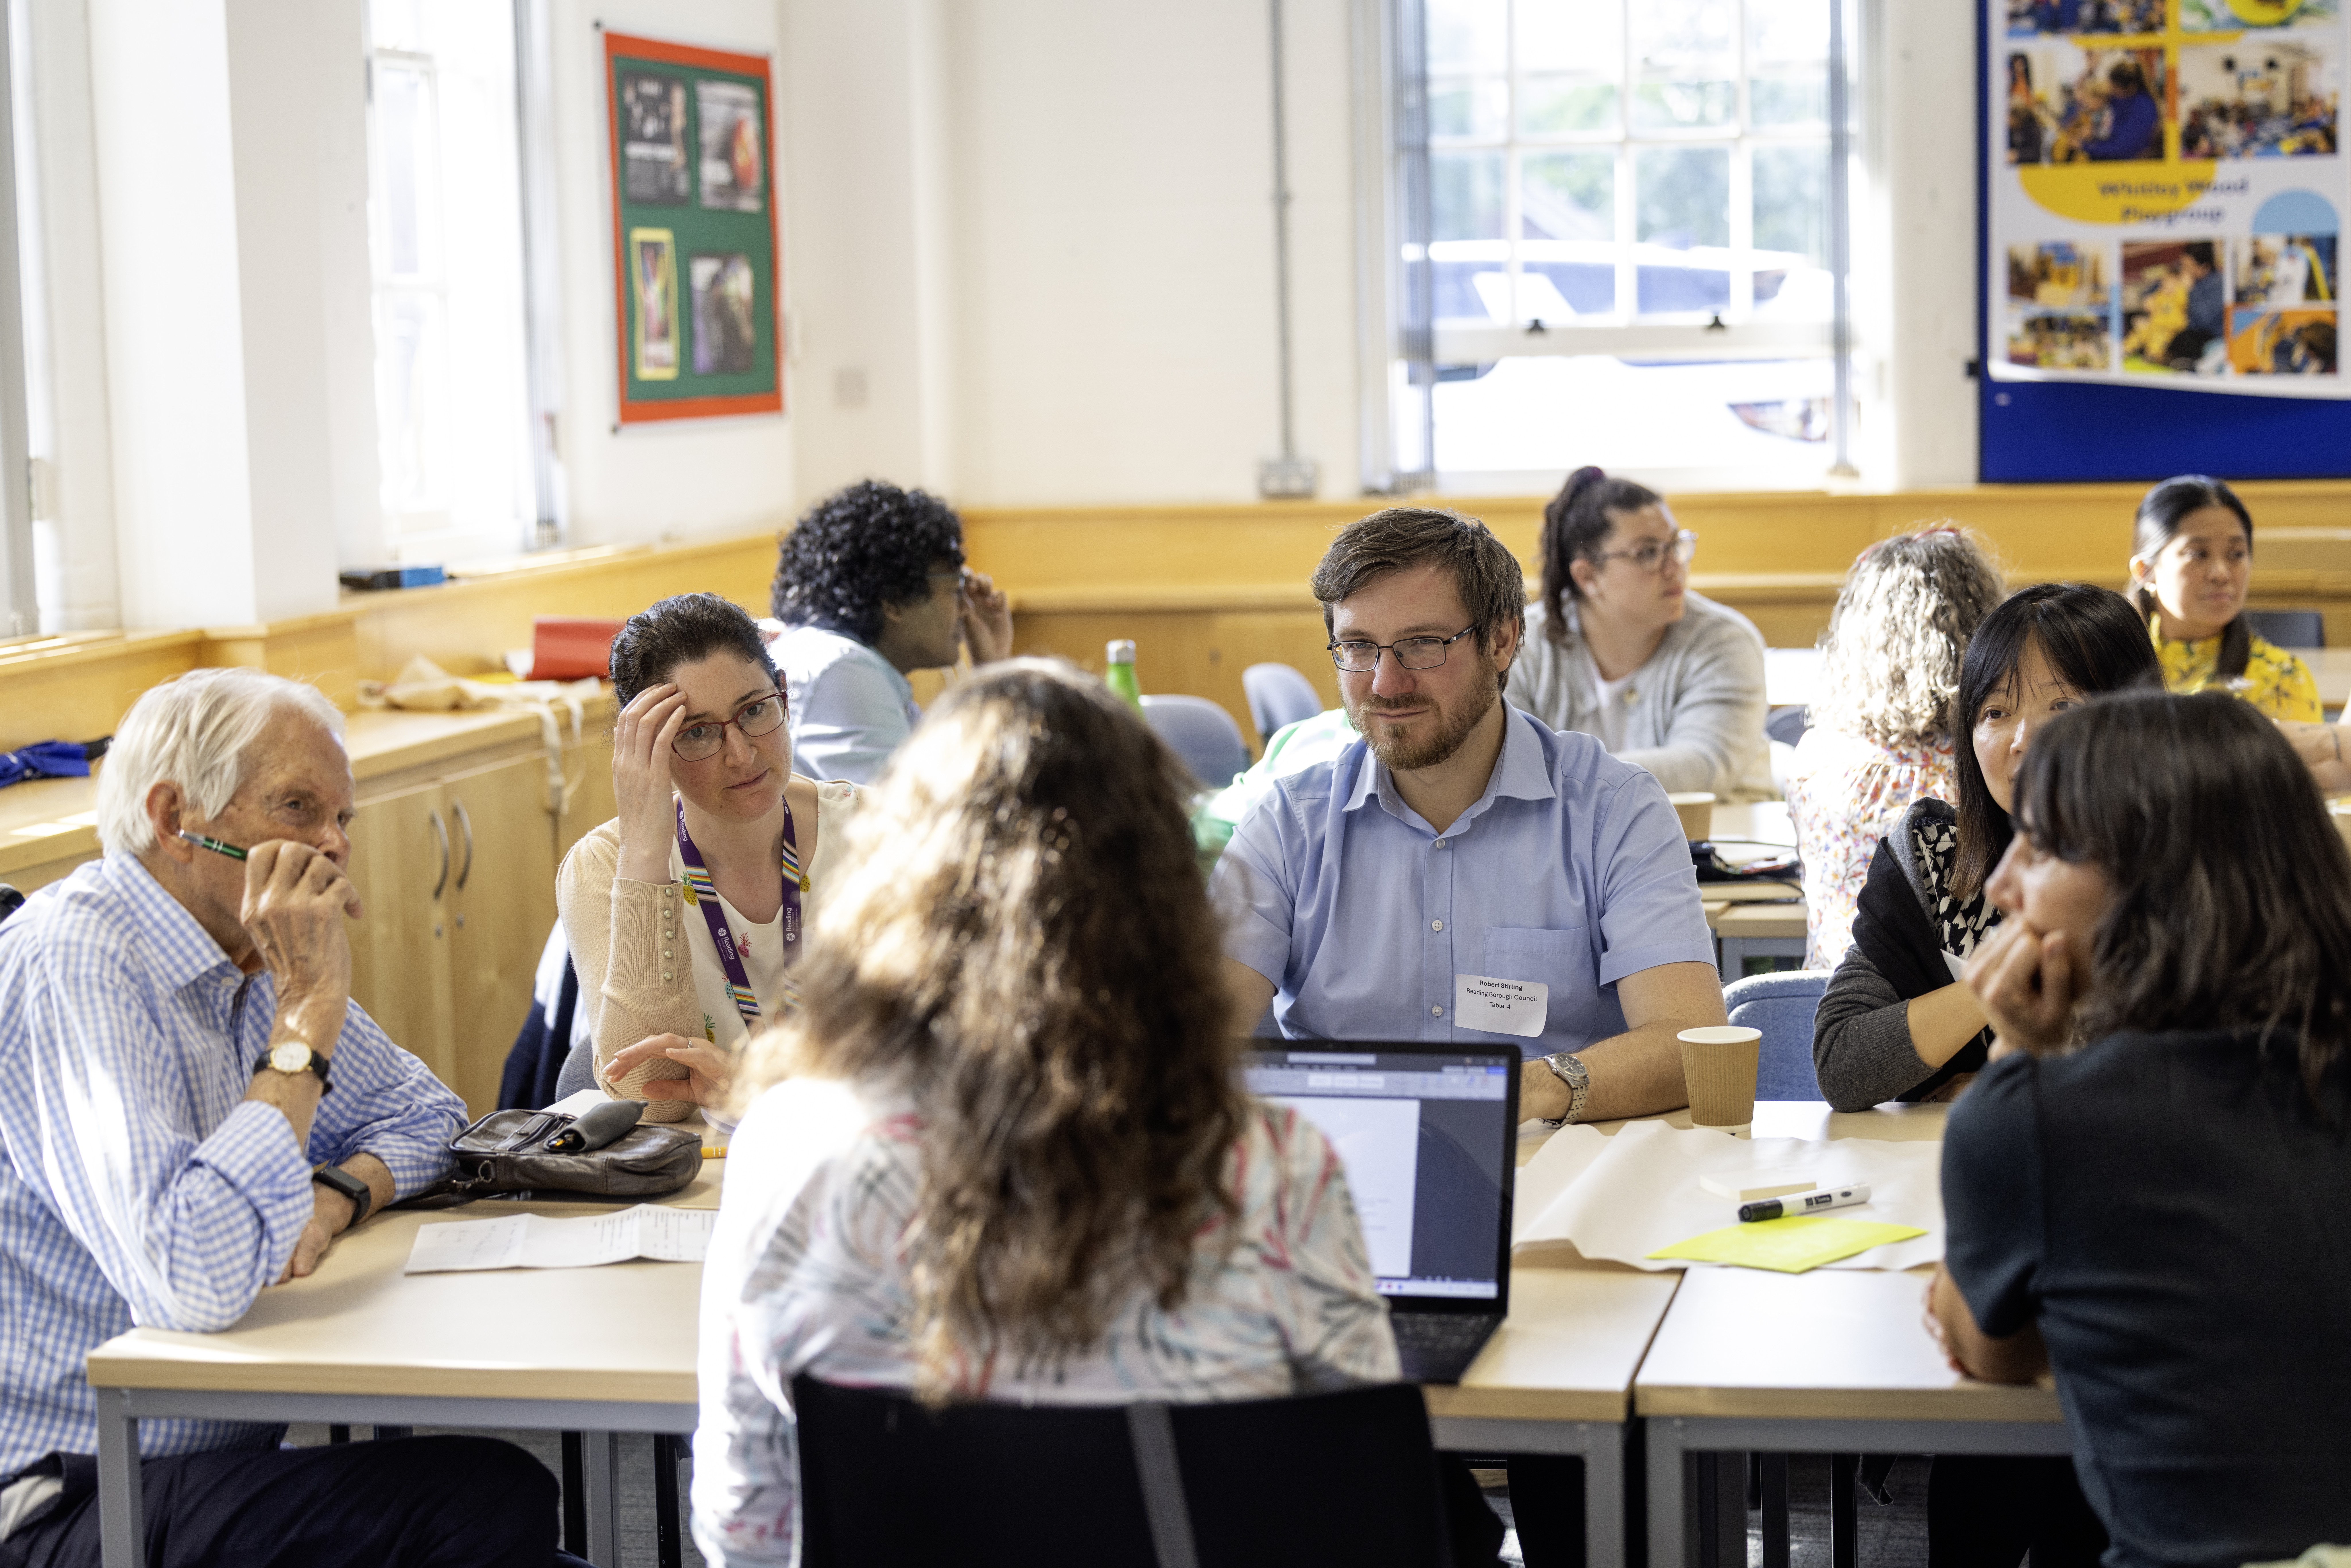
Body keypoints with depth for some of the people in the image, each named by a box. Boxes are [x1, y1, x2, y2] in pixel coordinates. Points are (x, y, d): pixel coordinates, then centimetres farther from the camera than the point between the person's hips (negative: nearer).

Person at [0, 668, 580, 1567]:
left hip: (228, 1452, 9)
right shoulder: (75, 963, -19)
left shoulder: (248, 957, 9)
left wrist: (334, 1197, -2)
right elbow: (195, 1283, -31)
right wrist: (310, 1011, -24)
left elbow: (420, 1115, 22)